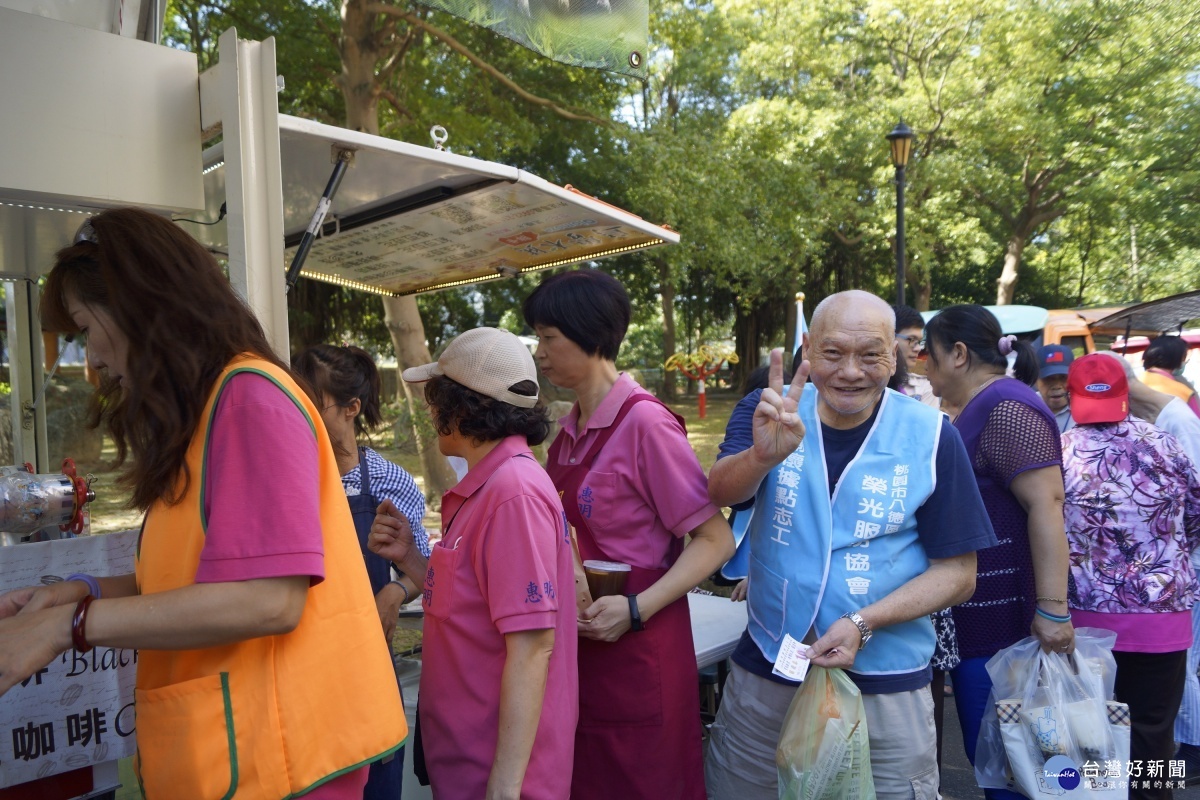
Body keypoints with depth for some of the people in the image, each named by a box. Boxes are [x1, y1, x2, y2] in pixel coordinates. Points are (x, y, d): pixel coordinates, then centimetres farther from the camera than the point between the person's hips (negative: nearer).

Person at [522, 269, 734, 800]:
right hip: (578, 639, 7)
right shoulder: (569, 429, 8)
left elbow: (715, 540, -16)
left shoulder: (644, 422, -16)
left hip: (637, 645, -7)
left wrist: (636, 610, -22)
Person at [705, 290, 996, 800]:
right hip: (765, 670, 2)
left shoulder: (932, 438, -8)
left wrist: (864, 622, -19)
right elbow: (721, 492, -22)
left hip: (885, 687, -1)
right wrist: (764, 455, -44)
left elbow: (956, 572, -5)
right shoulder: (767, 412, -5)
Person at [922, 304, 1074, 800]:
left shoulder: (1008, 409, -17)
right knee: (984, 748, 19)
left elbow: (1046, 504, -24)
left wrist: (1052, 610, -26)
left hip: (1002, 617, -10)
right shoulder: (978, 409, 13)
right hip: (975, 616, 10)